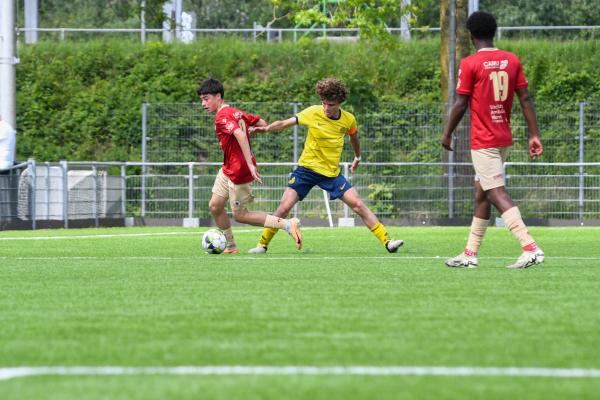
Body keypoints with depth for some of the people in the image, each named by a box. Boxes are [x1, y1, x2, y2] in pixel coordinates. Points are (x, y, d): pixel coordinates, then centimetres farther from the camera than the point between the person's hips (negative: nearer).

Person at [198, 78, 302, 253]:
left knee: (240, 215, 0)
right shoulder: (236, 112, 8)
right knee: (215, 206, 10)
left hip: (239, 172, -10)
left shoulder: (222, 117, -19)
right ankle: (230, 246, 21)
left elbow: (240, 135, -34)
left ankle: (287, 224, -4)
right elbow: (262, 124, 14)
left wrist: (250, 164, -37)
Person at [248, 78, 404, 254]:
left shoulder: (349, 120, -3)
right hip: (307, 168, -2)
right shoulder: (313, 113, -11)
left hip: (332, 173, 2)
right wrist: (266, 128, -26)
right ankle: (263, 244, 5)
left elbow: (354, 138, 19)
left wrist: (357, 157, 35)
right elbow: (284, 123, -9)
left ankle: (387, 242, -3)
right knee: (284, 208, -11)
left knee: (358, 205, -8)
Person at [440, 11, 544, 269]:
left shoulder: (470, 64, -10)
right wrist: (534, 136, 5)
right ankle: (470, 254, 21)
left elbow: (461, 104, -9)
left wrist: (447, 134, 4)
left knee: (497, 194, -11)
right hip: (505, 139, 7)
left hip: (483, 141, -7)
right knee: (481, 192, 17)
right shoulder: (512, 60, 6)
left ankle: (530, 248, -25)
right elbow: (525, 99, 4)